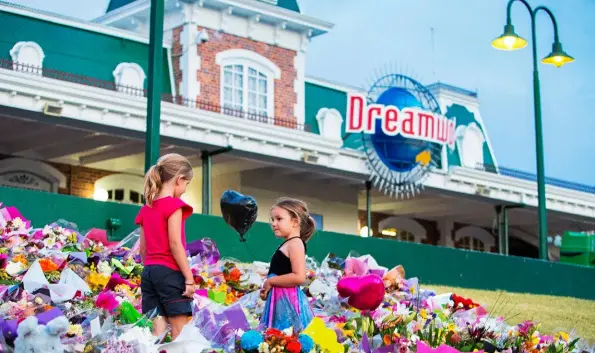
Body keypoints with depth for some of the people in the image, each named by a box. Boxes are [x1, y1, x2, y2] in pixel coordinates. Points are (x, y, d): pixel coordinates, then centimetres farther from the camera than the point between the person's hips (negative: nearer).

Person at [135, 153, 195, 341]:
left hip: (148, 271, 7)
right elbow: (175, 243, -15)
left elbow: (143, 248, 16)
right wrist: (189, 277, -13)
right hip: (170, 271, -7)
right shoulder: (174, 205, -8)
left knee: (157, 330, 5)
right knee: (180, 331, -5)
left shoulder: (146, 208, 14)